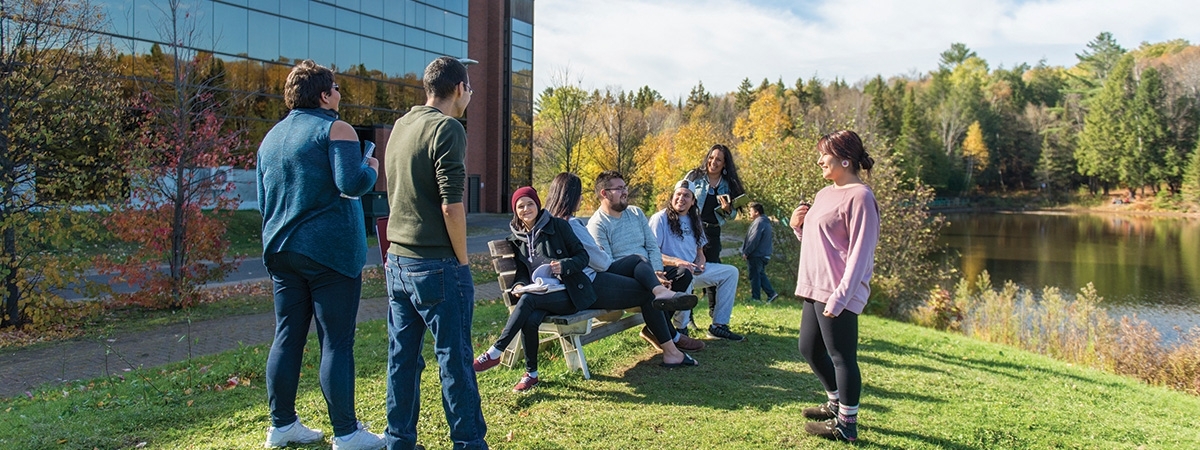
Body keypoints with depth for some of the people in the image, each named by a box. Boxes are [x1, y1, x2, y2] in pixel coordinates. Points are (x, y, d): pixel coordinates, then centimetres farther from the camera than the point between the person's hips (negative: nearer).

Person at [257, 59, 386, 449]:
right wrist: (372, 169, -2)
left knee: (287, 338, 12)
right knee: (336, 342, -3)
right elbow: (352, 183, -21)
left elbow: (263, 201, 23)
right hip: (330, 252, -7)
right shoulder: (335, 129, -8)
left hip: (281, 252, 7)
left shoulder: (271, 137, 16)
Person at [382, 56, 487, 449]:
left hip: (398, 259, 8)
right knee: (455, 359, 1)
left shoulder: (400, 126, 13)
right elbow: (451, 206, -18)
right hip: (436, 264, -8)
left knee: (403, 357, 13)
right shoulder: (446, 128, -12)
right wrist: (462, 259, -7)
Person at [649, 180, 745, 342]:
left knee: (731, 272, 2)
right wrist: (676, 262, -28)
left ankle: (719, 325, 0)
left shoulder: (693, 221, 17)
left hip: (693, 270, 8)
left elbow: (699, 251, 22)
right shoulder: (660, 218, -7)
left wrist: (701, 261, -3)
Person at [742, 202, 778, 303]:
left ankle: (755, 297, 5)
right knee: (761, 274, 16)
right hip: (764, 254, 10)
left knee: (754, 276, -1)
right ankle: (771, 293, 11)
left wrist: (745, 252, -15)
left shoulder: (759, 222, -19)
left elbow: (753, 240, -22)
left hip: (756, 255, -10)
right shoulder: (765, 222, 14)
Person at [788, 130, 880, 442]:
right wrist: (797, 226, 4)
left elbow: (860, 253, -17)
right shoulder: (825, 194, 15)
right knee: (809, 349, 18)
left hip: (838, 295, -10)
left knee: (841, 356, -1)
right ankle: (836, 403, 36)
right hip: (814, 289, 10)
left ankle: (847, 423, 11)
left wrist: (839, 297, -22)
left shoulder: (859, 197, -13)